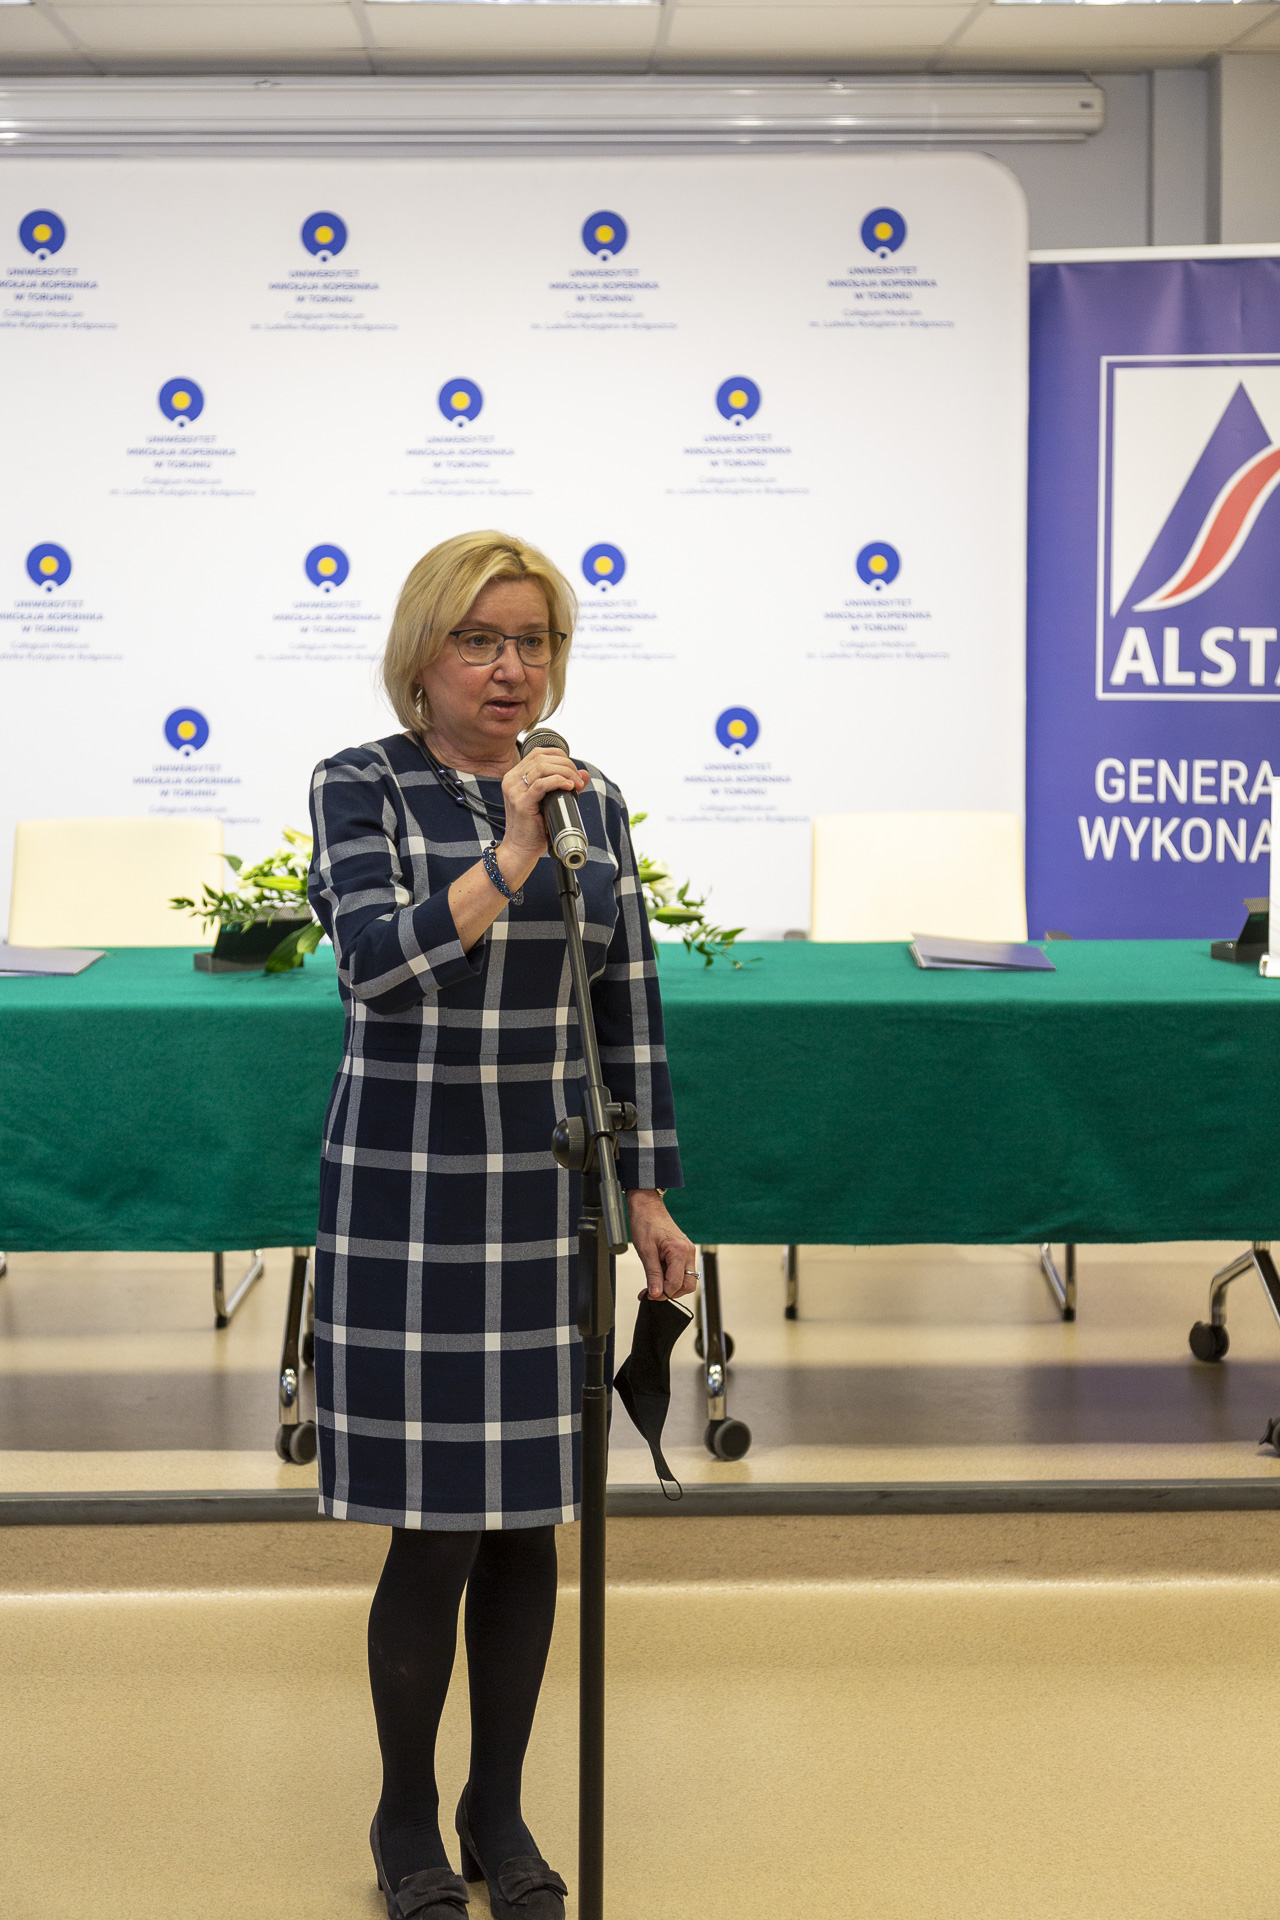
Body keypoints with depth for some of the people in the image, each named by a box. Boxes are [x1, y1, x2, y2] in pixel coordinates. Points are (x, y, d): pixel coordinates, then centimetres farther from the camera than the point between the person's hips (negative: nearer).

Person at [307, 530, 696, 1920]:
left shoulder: (590, 801, 7)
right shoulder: (362, 786, -4)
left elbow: (630, 1012, 9)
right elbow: (378, 960, -19)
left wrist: (649, 1195, 8)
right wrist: (508, 858, -29)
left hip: (551, 1202, 4)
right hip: (409, 1198, -4)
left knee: (529, 1521, 10)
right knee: (436, 1530, 0)